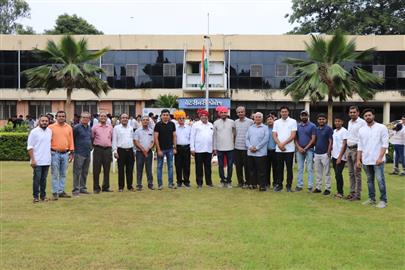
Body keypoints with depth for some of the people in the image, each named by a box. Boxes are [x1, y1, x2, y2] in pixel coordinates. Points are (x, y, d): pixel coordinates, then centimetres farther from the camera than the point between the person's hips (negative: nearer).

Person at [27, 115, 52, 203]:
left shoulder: (50, 131, 9)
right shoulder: (34, 132, -6)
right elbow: (30, 147, -7)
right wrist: (32, 159, -13)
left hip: (47, 161, 5)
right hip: (37, 161, -4)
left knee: (44, 179, 10)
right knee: (37, 179, 0)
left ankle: (43, 195, 17)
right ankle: (36, 196, 9)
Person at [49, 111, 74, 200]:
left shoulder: (69, 127, 8)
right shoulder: (51, 127, -1)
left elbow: (71, 140, 9)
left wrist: (72, 153, 6)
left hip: (65, 153, 3)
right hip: (55, 153, -3)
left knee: (63, 174, 10)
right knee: (55, 174, 0)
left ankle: (61, 191, 18)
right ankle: (55, 192, 7)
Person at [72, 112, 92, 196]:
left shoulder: (89, 128, 13)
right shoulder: (77, 127, -7)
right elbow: (72, 139, -5)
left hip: (88, 153, 7)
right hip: (79, 154, -7)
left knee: (85, 172, 12)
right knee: (77, 172, -3)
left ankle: (83, 188, 21)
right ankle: (76, 189, 1)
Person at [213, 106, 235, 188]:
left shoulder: (232, 122, 1)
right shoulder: (216, 123, 3)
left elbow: (235, 133, 8)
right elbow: (214, 136, 5)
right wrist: (215, 148, 4)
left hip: (230, 148, -1)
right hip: (219, 148, 1)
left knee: (230, 165, 2)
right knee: (221, 166, 6)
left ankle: (229, 181, 13)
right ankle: (223, 180, 17)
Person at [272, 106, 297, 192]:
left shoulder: (293, 121, 1)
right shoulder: (276, 122, 11)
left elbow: (293, 135, -6)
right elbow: (274, 135, 5)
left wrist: (284, 143, -12)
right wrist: (279, 144, -11)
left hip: (289, 149, -3)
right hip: (278, 149, 3)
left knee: (289, 168, 2)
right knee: (279, 168, 7)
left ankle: (289, 185, 10)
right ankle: (279, 184, 15)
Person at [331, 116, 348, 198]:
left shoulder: (344, 131, -9)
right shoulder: (334, 131, 13)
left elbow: (344, 145, -13)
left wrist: (340, 157, -17)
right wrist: (331, 152, 10)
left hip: (340, 157, -7)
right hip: (334, 156, 7)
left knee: (338, 174, -9)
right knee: (337, 174, 9)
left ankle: (340, 193, -1)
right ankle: (339, 192, 16)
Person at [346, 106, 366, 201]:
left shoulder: (362, 122, -10)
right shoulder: (349, 122, 16)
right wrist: (347, 150, 18)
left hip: (356, 149, -8)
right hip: (349, 149, 8)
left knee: (357, 173, -5)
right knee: (351, 173, 12)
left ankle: (357, 194, -1)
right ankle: (352, 192, 19)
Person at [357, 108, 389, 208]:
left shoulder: (381, 128, -3)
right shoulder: (361, 130, 10)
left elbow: (385, 144, -8)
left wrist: (380, 157, -16)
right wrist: (358, 160, 6)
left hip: (377, 160, -5)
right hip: (366, 160, 5)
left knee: (380, 180, -5)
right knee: (369, 180, 12)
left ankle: (383, 200, 3)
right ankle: (371, 198, 21)